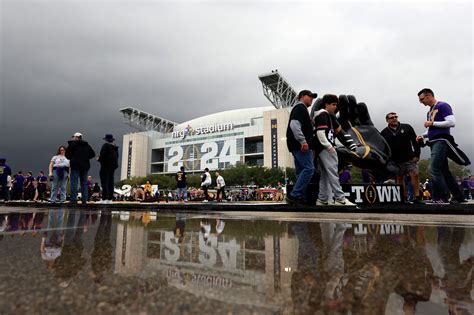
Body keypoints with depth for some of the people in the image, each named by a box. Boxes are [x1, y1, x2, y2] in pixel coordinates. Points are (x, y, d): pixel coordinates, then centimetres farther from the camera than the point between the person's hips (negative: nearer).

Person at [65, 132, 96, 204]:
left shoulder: (72, 144, -3)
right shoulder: (86, 145, 11)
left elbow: (67, 155, -4)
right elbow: (93, 154, 9)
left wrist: (71, 158, 14)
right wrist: (85, 158, 13)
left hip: (75, 166, -4)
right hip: (85, 166, 5)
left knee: (74, 182, -2)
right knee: (84, 182, 7)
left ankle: (73, 199, -6)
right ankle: (84, 200, 7)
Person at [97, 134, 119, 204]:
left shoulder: (105, 146, -10)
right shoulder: (115, 147, 12)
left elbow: (102, 155, -17)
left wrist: (99, 159, 2)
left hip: (105, 166, -7)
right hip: (113, 166, 7)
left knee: (104, 183, -6)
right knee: (111, 182, 10)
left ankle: (104, 199, -8)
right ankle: (110, 199, 11)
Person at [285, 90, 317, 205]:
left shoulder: (300, 108, 29)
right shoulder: (300, 107, -4)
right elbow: (294, 125, -20)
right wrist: (303, 141, -25)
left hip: (297, 145, 11)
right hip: (301, 145, -11)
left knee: (301, 171, 8)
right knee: (309, 168, -15)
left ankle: (300, 197, 8)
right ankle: (294, 195, -18)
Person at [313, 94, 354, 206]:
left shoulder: (324, 115, 25)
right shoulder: (324, 114, -5)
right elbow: (320, 133, -18)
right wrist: (329, 146, -19)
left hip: (322, 149, 11)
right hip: (326, 149, -11)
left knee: (325, 175, 10)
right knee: (333, 173, -12)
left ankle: (322, 200, 12)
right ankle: (340, 198, -12)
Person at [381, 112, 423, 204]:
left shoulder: (407, 127, 6)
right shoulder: (384, 133, 6)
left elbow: (415, 141, 4)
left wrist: (416, 154, -4)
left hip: (410, 158, -1)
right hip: (396, 161, 1)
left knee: (415, 175, -11)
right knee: (400, 179, 5)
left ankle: (417, 197, -7)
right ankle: (403, 198, 12)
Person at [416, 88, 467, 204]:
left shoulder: (442, 106, -4)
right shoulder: (430, 111, 22)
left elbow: (452, 122, -15)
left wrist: (432, 123, -13)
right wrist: (423, 136, 11)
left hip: (441, 140, -9)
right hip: (434, 142, 9)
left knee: (434, 169, -17)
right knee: (444, 170, 10)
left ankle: (441, 198, -14)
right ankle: (459, 197, 17)